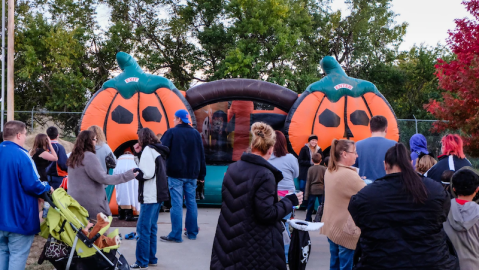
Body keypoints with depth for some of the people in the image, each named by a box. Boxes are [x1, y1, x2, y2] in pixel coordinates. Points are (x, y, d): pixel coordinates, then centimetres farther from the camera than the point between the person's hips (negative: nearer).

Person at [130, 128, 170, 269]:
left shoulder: (148, 150, -12)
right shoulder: (159, 150, 16)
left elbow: (148, 173, -20)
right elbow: (151, 167, 12)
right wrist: (140, 153, 10)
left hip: (150, 196, -10)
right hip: (158, 194, 10)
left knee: (143, 228, -6)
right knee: (151, 228, 15)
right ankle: (151, 258, 20)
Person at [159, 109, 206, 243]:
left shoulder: (171, 132, -5)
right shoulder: (196, 134, 9)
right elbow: (201, 155, 11)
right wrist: (201, 174, 15)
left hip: (175, 174, -4)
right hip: (191, 174, 4)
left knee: (176, 204, -4)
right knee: (191, 203, 11)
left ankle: (176, 235, -3)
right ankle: (192, 232, 17)